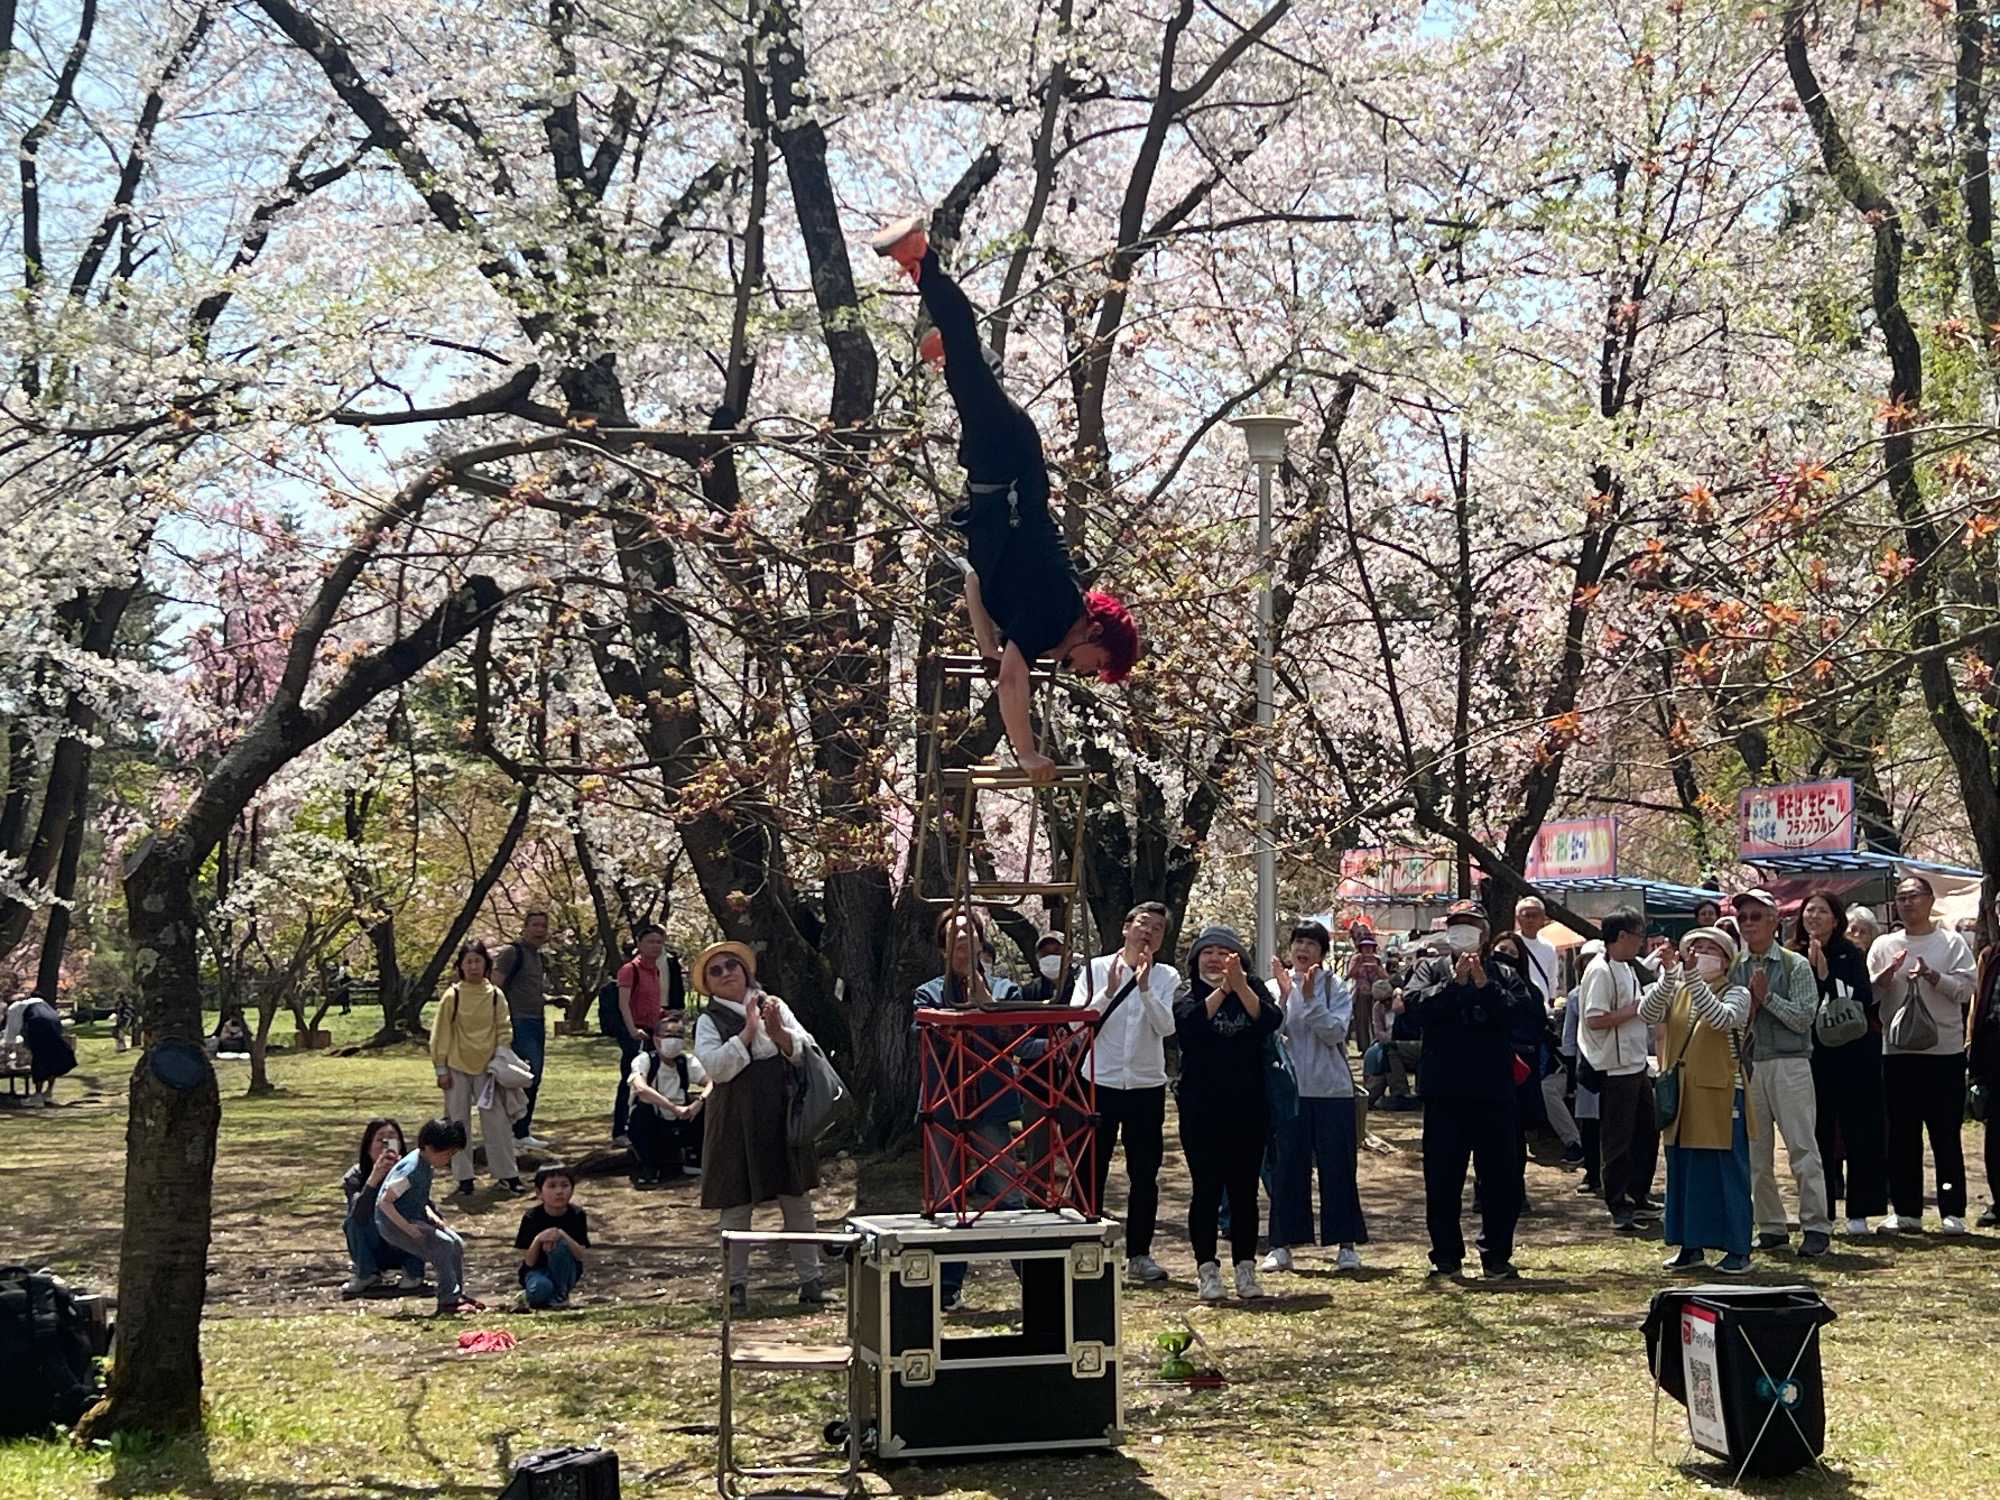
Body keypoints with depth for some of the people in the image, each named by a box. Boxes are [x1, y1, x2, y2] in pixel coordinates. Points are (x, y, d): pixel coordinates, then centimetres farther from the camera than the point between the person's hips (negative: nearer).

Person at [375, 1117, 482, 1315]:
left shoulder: (427, 1166, 4)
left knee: (457, 1244, 0)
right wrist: (408, 1228, -26)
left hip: (414, 1218, 9)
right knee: (443, 1245, -21)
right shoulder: (411, 1170, -25)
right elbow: (384, 1202, -25)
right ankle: (448, 1300, -12)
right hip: (393, 1223, -9)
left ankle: (457, 1295, 10)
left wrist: (431, 1215, 1)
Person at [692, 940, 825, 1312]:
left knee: (797, 1200, 6)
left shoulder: (774, 1006, 8)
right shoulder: (709, 1021, 0)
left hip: (782, 1115, 2)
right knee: (736, 1205, 3)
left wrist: (779, 1033, -16)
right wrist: (749, 1030, -18)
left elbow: (807, 1051, 2)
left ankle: (810, 1280, 14)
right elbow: (717, 1067, -16)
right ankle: (737, 1285, 14)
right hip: (736, 1123, -2)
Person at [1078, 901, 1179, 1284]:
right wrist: (1109, 991, -20)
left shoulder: (1166, 977, 3)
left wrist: (1145, 988, -21)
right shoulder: (1097, 969, 0)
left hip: (1147, 1085, 1)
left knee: (1144, 1174, 6)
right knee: (1092, 1171, 2)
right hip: (1100, 1083, -1)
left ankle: (1139, 1254, 16)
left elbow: (1167, 1026, -11)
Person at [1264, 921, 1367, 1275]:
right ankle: (1282, 1245, 10)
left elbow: (1335, 1032, -11)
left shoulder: (1338, 989, 2)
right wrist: (1284, 995, -18)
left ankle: (1346, 1244, 10)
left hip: (1333, 1089, -1)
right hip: (1289, 1089, 1)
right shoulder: (1276, 987, 5)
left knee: (1337, 1167, 2)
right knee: (1287, 1167, 3)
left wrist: (1310, 999, -19)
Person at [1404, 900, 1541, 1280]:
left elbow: (1526, 1011, -9)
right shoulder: (1432, 969, 6)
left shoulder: (1504, 975, 8)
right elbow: (1415, 1002, -11)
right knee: (1442, 1181, 5)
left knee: (1502, 1179, 6)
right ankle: (1446, 1257, 16)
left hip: (1494, 1094, 1)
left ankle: (1497, 1257, 19)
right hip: (1444, 1094, -1)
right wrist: (1454, 982, -18)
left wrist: (1485, 986, -16)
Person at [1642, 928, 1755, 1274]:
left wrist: (1693, 977, -27)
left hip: (1721, 1099, -5)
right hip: (1680, 1099, 5)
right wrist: (1669, 975, -20)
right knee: (1682, 1173, 9)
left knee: (1728, 1174, -2)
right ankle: (1691, 1246, 19)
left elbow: (1722, 1019, -23)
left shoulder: (1736, 995, -2)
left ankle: (1738, 1249, 6)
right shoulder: (1674, 992, 10)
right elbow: (1647, 1014, -8)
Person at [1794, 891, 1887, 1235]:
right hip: (1813, 1055, 1)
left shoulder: (1850, 955, 0)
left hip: (1854, 1054, -1)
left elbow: (1863, 1001, -11)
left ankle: (1858, 1211, 8)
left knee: (1859, 1132, 0)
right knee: (1818, 1133, 4)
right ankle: (1819, 1212, 11)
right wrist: (1812, 970, -13)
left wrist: (1826, 975, -17)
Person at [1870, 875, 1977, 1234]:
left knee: (1946, 1136, 0)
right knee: (1902, 1136, 6)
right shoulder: (1884, 945, 10)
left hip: (1944, 1050, -3)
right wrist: (1888, 974, -11)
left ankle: (1952, 1212, 6)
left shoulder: (1951, 943, 4)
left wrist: (1932, 976, -20)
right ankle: (1906, 1211, 13)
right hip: (1898, 1051, 3)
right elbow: (1868, 995, 6)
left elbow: (1965, 988, -6)